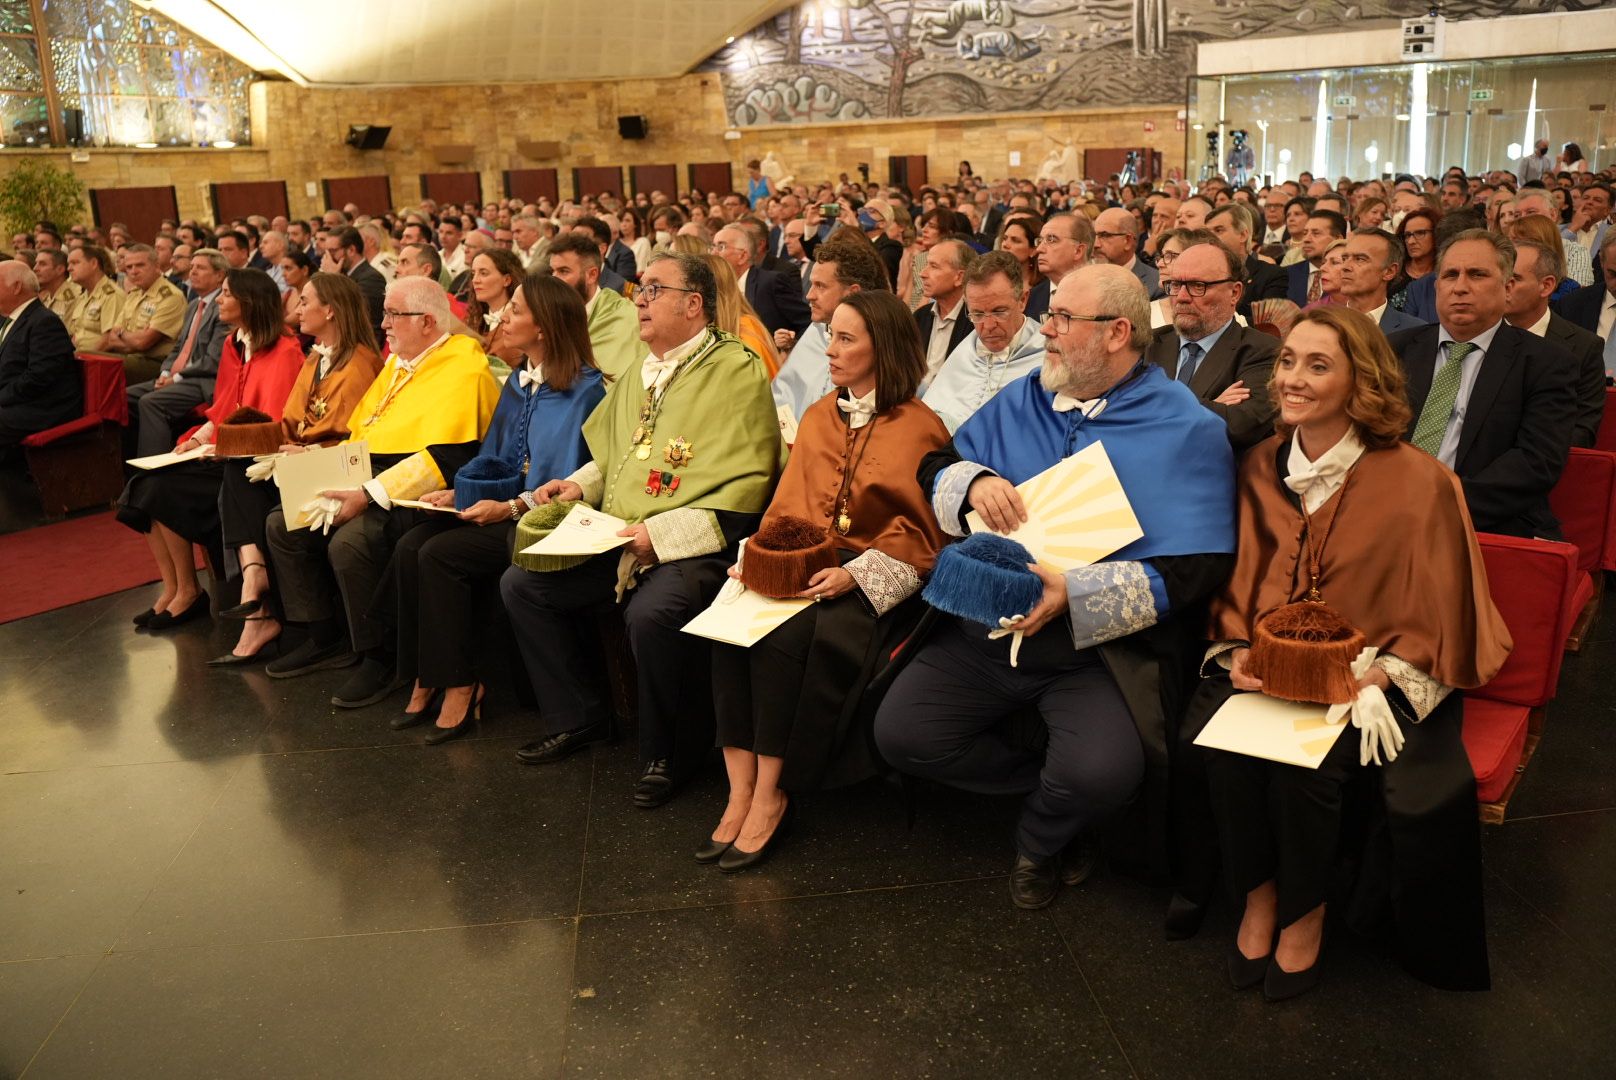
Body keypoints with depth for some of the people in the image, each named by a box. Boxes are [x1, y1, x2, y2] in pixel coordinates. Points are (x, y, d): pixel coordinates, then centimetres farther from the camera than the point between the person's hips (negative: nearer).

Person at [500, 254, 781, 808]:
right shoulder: (639, 372, 17)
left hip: (692, 547, -8)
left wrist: (661, 533, -22)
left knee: (651, 613, -35)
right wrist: (580, 484, 11)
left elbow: (743, 489, -16)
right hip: (614, 540, 9)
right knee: (521, 584, 2)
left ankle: (667, 755, -7)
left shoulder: (737, 372, -9)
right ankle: (579, 716, 17)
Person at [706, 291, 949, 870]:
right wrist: (758, 556, -3)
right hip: (798, 565, 5)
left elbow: (917, 532, -6)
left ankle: (771, 796, -17)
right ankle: (741, 791, -20)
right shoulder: (817, 417, 17)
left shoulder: (920, 427, -2)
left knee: (788, 635, -32)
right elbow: (787, 504, 15)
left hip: (873, 579, -5)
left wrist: (854, 574, -19)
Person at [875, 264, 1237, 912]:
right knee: (900, 734, -9)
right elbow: (936, 464, 17)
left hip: (1102, 642, -4)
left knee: (1100, 773, -28)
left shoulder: (1187, 428, -5)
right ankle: (1049, 788, 15)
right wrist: (972, 480, -8)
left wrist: (1077, 595, -23)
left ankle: (1040, 839, 11)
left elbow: (1197, 566, -13)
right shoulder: (1021, 401, 11)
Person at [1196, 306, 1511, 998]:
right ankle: (1258, 893, -1)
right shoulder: (1260, 468, 4)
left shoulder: (1417, 483, -8)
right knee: (1213, 737, -24)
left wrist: (1370, 679, -19)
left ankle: (1305, 911, 0)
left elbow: (1439, 621, -5)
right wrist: (1236, 650, -8)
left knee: (1304, 761, -28)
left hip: (1373, 678, -3)